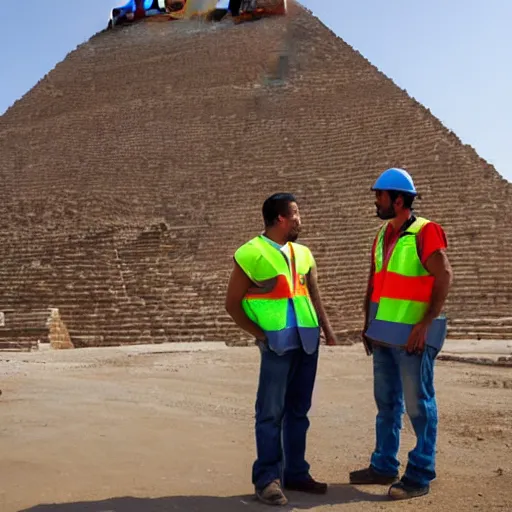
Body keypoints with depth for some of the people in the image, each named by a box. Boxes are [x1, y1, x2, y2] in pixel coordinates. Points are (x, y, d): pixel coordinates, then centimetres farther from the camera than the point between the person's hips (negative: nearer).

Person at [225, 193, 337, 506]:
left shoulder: (303, 253, 15)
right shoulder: (251, 254, -5)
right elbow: (233, 304, -2)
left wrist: (326, 327, 4)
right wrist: (259, 334, -9)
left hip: (307, 341, 6)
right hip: (277, 343, -6)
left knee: (298, 410, 12)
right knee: (271, 413, -3)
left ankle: (295, 473, 23)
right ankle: (268, 479, 7)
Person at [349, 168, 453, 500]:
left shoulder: (425, 233, -11)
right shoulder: (383, 235, 12)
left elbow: (444, 278, -18)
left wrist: (425, 324, -22)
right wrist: (368, 324, 14)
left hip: (413, 335, -8)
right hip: (384, 333, 8)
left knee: (419, 404, 1)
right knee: (387, 402, 14)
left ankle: (420, 475, 11)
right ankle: (384, 466, 26)